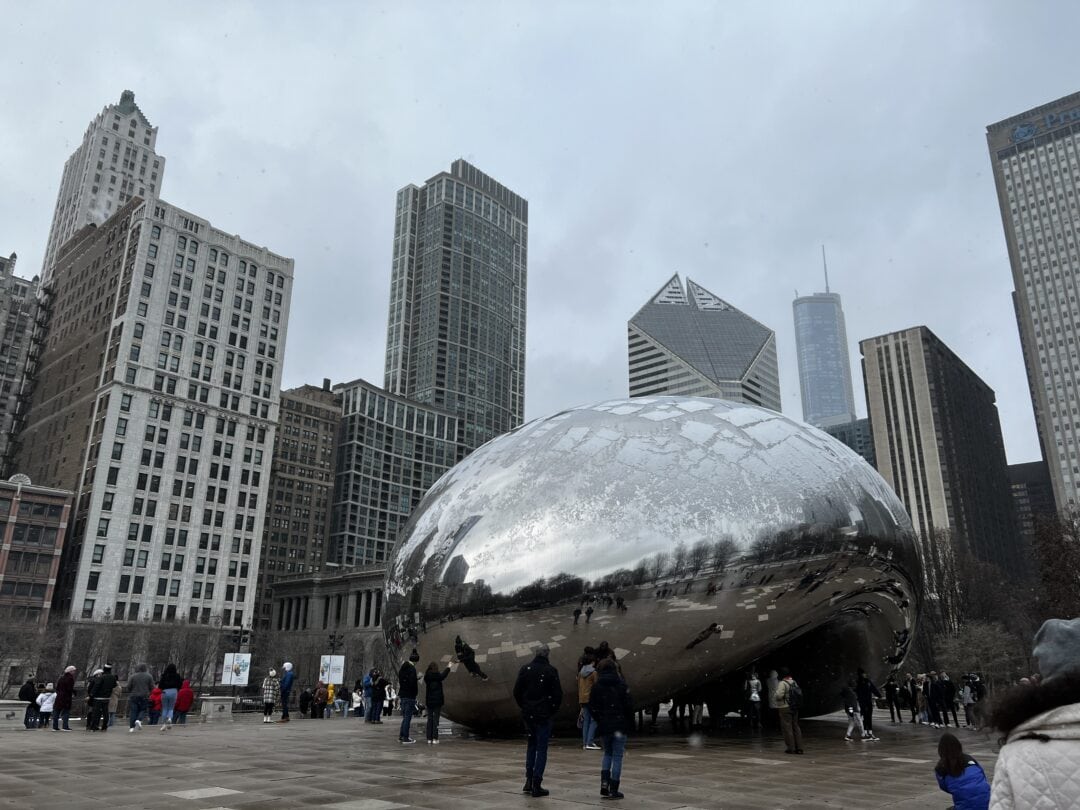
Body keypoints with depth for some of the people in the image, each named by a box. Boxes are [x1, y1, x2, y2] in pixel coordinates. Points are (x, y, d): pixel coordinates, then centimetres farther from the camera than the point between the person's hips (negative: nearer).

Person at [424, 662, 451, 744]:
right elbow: (444, 675, 7)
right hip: (437, 700, -4)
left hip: (429, 701, 4)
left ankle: (429, 739, 11)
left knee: (429, 719, 10)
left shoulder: (427, 677, 0)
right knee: (436, 719, -1)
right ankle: (435, 739, -2)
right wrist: (448, 667, 23)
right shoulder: (438, 676, -11)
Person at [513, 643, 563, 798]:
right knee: (541, 748, 4)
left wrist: (524, 707, 12)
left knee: (531, 744, 20)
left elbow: (517, 691, 2)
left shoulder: (525, 669, 0)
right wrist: (553, 710, 5)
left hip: (527, 714, 4)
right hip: (544, 715, -4)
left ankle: (528, 780, 15)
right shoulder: (551, 671, -10)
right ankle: (536, 785, 2)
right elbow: (558, 694, -9)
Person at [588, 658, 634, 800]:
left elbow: (592, 707, 0)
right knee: (617, 756, 4)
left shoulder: (596, 686, 1)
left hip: (604, 726, 2)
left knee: (607, 753, 21)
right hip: (620, 726, -2)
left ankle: (604, 782, 6)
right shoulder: (621, 684, -5)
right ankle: (613, 790, 4)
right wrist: (630, 723, 3)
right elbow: (629, 705, -8)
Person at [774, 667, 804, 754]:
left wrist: (774, 697, -5)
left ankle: (791, 748, -1)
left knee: (787, 727, -2)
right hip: (794, 708, 8)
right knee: (795, 726, 12)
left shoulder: (782, 683, -16)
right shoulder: (794, 682, 11)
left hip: (785, 708, -8)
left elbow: (779, 695, -25)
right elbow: (799, 693, 15)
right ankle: (799, 747, 13)